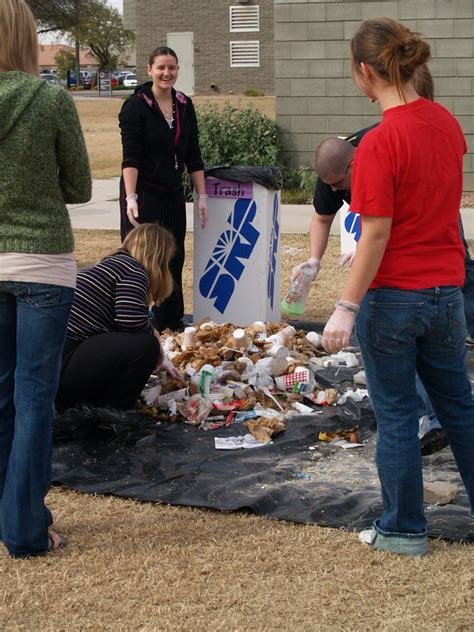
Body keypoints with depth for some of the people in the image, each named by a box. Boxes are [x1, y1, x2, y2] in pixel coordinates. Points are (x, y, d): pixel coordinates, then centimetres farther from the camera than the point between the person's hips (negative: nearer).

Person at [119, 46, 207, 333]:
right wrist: (131, 198, -25)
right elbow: (130, 157, -15)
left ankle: (172, 322, 19)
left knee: (175, 258, 9)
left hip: (173, 193, 6)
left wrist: (202, 196, 6)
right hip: (143, 192, -6)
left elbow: (193, 156, 11)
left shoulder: (185, 105, 8)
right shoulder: (136, 106, -9)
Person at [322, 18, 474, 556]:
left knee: (396, 414, 7)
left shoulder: (379, 143, -20)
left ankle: (404, 530, 18)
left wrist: (346, 307, -17)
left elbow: (377, 234, -21)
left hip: (391, 298, -7)